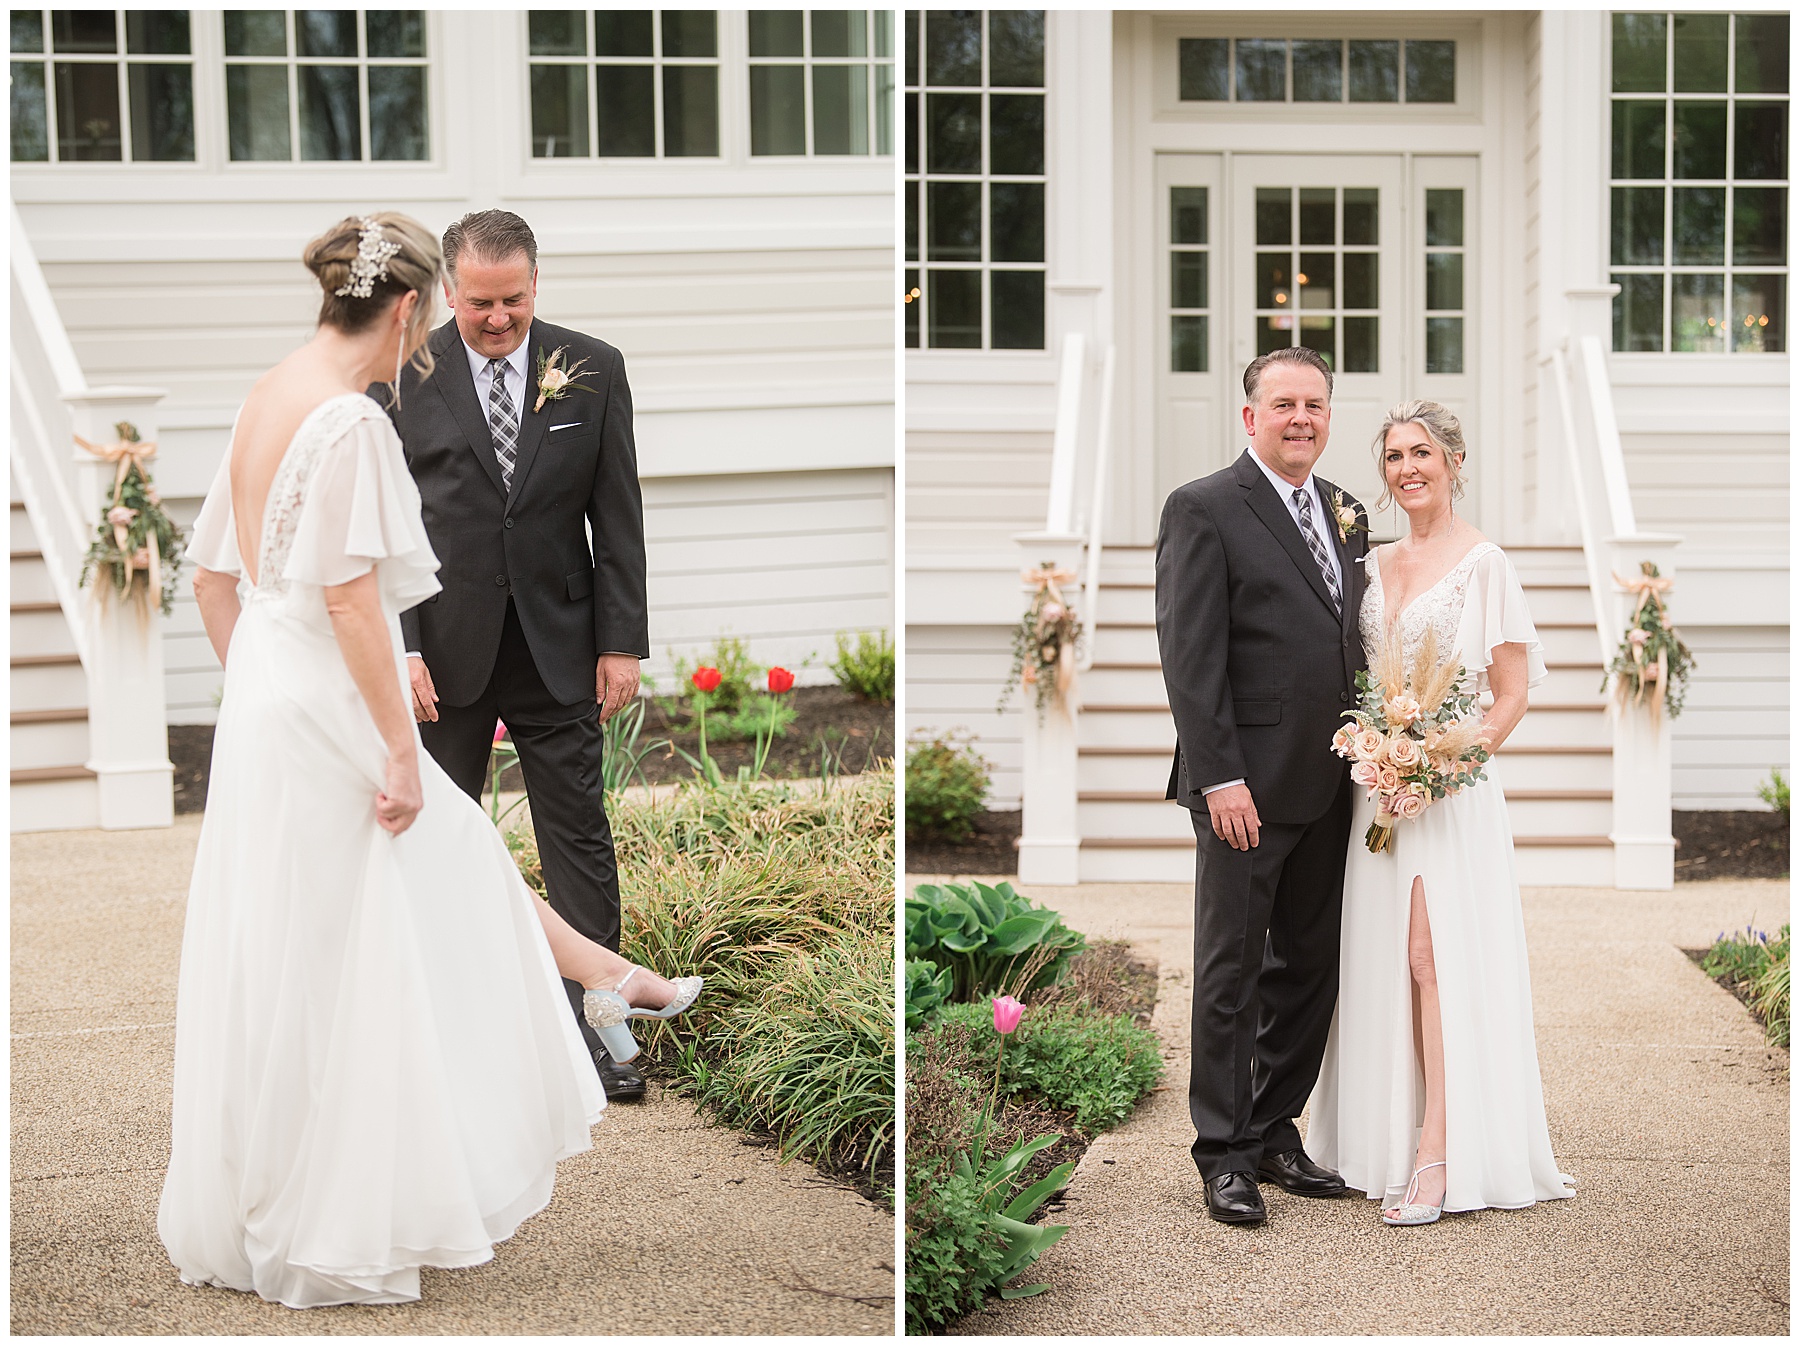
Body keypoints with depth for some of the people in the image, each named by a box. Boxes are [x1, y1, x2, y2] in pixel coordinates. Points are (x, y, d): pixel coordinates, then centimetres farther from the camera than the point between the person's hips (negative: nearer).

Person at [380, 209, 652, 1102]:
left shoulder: (591, 370, 0)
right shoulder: (403, 376, -3)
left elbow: (619, 517, 2)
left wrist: (623, 641, -2)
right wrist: (401, 645, -11)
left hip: (557, 650, 0)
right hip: (445, 649, 0)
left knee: (579, 835, 2)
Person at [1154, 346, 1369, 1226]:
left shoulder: (1346, 513, 14)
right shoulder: (1203, 509, -7)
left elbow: (1356, 643, 16)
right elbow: (1189, 654, -13)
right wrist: (1220, 777, -18)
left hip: (1329, 785, 7)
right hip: (1247, 786, -7)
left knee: (1309, 967, 13)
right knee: (1231, 970, 2)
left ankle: (1276, 1132, 25)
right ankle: (1225, 1154, 11)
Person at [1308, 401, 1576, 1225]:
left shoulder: (1483, 563, -5)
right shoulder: (1376, 564, 14)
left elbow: (1513, 693, -6)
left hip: (1451, 784, -6)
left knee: (1437, 956, -11)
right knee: (1380, 961, 6)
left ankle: (1439, 1157, -9)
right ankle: (1384, 1138, 14)